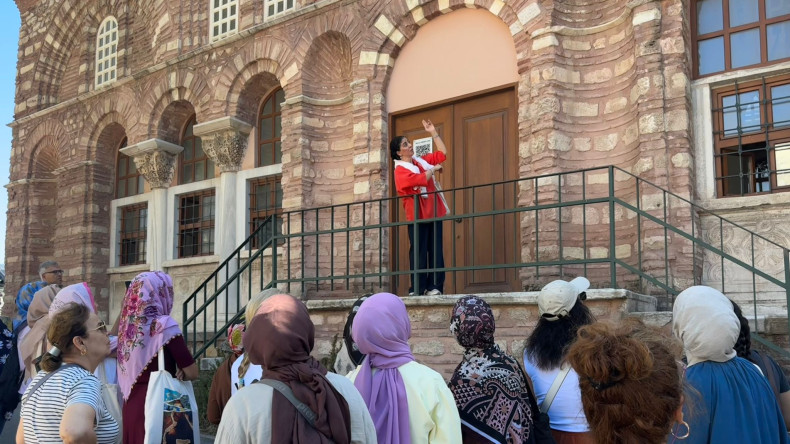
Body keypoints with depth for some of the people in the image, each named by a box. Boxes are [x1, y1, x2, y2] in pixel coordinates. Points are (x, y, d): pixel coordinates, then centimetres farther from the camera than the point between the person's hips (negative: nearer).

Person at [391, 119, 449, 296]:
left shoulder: (421, 160, 15)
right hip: (417, 215, -6)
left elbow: (443, 153, 21)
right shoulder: (401, 170, -8)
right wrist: (434, 169, -5)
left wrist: (433, 132, 15)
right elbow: (421, 179, -22)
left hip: (434, 212, 7)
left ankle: (434, 286, 3)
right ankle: (417, 289, -2)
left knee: (436, 251, 2)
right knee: (419, 252, -6)